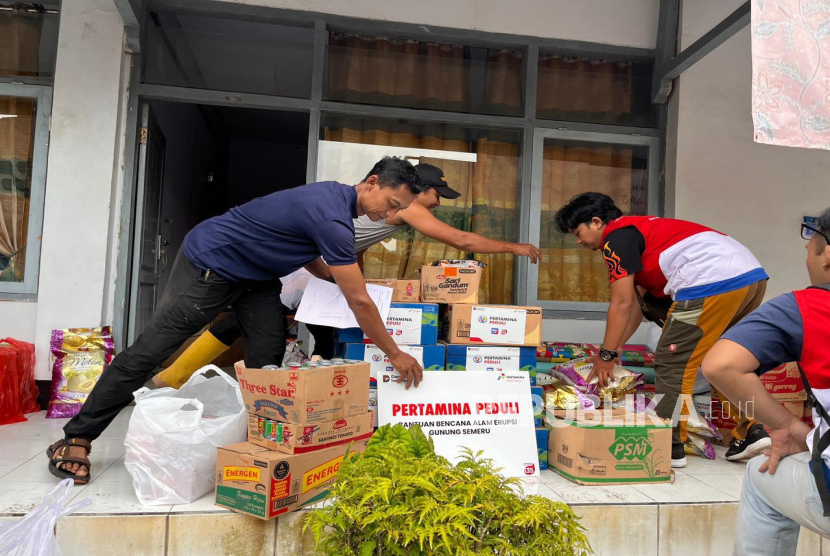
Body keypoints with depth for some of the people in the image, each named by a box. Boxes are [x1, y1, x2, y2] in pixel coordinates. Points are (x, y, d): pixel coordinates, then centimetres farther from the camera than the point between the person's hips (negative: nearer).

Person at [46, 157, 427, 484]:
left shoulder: (335, 195, 1)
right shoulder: (333, 218, -30)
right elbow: (359, 301, -28)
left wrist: (338, 276, 4)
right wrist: (395, 355, -19)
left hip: (255, 276, 10)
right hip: (208, 264, -10)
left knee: (269, 358, -2)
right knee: (150, 351, -3)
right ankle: (76, 438, 11)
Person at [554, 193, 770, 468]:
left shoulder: (617, 236, 0)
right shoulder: (639, 231, 28)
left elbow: (622, 304, -4)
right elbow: (636, 303, 27)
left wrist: (606, 355, 3)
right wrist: (614, 349, 27)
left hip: (711, 282, -10)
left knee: (672, 363, -1)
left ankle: (670, 447, 6)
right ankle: (750, 431, 18)